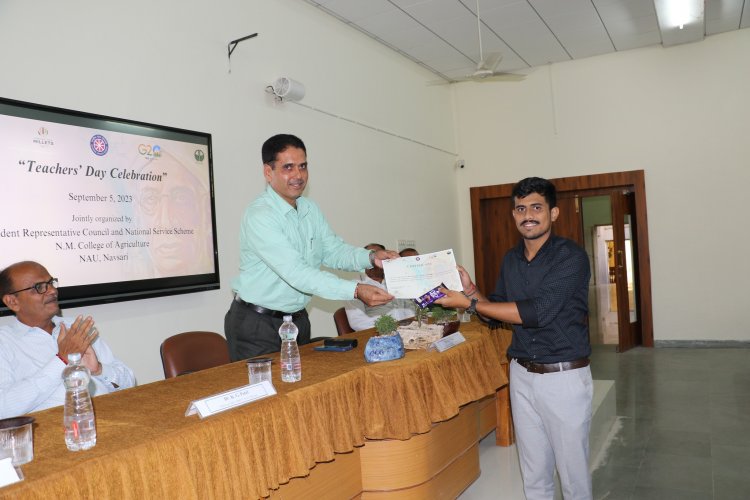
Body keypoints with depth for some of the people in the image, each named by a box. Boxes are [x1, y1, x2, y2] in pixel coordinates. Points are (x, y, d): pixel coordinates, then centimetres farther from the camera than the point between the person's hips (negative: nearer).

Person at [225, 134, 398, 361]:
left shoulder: (311, 210, 6)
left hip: (298, 319, 7)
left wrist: (371, 257, -15)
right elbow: (296, 273, -30)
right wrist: (355, 291, -36)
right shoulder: (258, 216, -22)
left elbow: (332, 251, 6)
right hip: (257, 325, -7)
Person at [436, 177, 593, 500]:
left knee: (572, 471, 8)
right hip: (521, 374, 5)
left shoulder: (571, 257, -14)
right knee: (533, 472, 15)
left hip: (563, 376, -5)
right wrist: (471, 291, -6)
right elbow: (499, 312, 13)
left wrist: (470, 303, -20)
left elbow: (537, 312, -23)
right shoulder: (511, 259, 6)